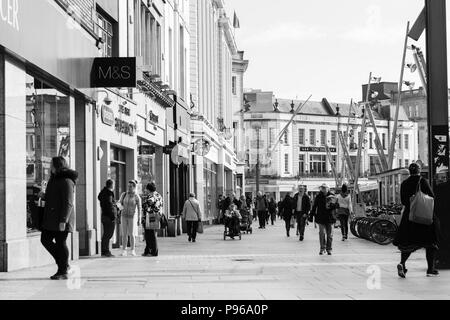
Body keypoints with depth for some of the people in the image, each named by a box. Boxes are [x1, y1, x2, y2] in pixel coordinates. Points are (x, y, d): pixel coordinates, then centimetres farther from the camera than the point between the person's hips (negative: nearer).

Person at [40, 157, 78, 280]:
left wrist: (63, 220, -23)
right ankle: (64, 265, 19)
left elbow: (68, 203, -20)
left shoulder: (66, 182, -16)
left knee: (61, 243, -4)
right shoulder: (54, 179, 16)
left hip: (61, 219, -10)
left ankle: (63, 272, 6)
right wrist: (45, 197, 7)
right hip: (51, 218, 10)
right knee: (45, 239, 11)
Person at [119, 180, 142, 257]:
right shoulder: (124, 194, 1)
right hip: (124, 216, 3)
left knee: (132, 234, -5)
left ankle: (133, 251, 5)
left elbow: (139, 208, -8)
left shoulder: (137, 197, -10)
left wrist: (139, 219, -10)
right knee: (124, 234, 0)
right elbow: (120, 203, 13)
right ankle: (124, 251, 4)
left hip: (132, 217, -3)